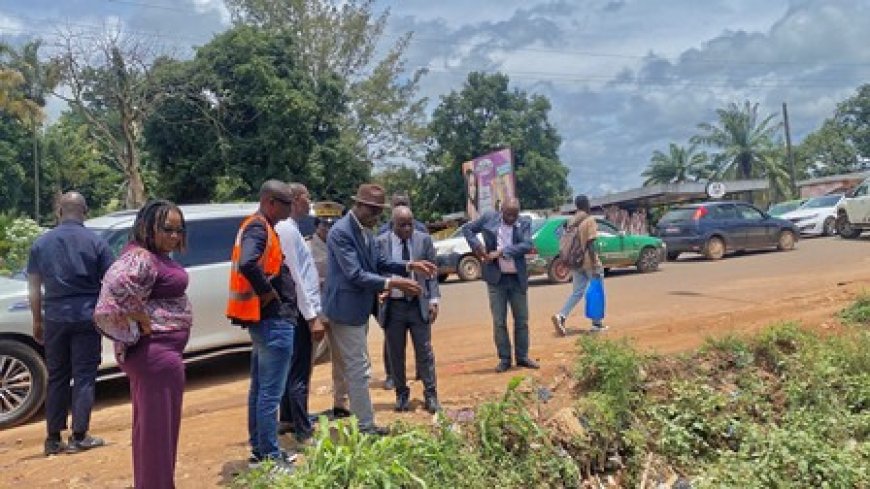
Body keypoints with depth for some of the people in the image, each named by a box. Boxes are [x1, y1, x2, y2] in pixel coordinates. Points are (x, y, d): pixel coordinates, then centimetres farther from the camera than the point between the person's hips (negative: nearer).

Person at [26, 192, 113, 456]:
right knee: (84, 377, 5)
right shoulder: (96, 242, -3)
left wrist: (37, 321, 14)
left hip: (55, 319, 3)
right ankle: (79, 437, 7)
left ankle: (53, 439, 16)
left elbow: (34, 288, 6)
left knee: (57, 378, 12)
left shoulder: (41, 243, 4)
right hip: (86, 318, -2)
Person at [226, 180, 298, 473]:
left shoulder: (257, 227, 15)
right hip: (273, 320, -11)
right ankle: (270, 457, 5)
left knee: (260, 390, 16)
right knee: (270, 394, -3)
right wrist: (267, 293, -21)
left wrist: (270, 292, 6)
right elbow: (247, 264, -34)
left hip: (264, 321, 11)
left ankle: (260, 451, 27)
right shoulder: (259, 228, -16)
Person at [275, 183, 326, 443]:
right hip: (300, 310, -10)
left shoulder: (288, 228, 14)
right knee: (299, 373, -3)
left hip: (297, 310, 10)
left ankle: (287, 419, 31)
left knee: (292, 368, 19)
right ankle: (303, 431, 4)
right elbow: (294, 276, -21)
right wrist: (311, 316, -21)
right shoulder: (287, 230, -16)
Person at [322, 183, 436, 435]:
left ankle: (360, 419, 30)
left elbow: (378, 263, 15)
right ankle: (366, 426, 7)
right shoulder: (341, 232, -21)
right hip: (347, 309, -10)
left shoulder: (364, 230, 9)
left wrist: (410, 266, 3)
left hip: (360, 308, 10)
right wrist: (392, 283, -32)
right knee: (359, 369, -3)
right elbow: (355, 274, -26)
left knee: (354, 367, 18)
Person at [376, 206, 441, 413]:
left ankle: (430, 395, 13)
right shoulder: (381, 242, -2)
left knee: (424, 351, 3)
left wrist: (433, 300, -3)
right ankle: (402, 394, 24)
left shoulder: (424, 240, 1)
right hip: (392, 305, 0)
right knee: (396, 355, 9)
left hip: (419, 304, 0)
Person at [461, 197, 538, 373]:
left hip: (518, 278, 1)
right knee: (499, 321, 3)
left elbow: (527, 245, -15)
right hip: (496, 278, -1)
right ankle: (504, 359, 13)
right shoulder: (489, 218, -2)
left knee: (522, 319, 9)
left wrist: (501, 252, -22)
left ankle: (522, 356, 22)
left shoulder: (524, 223, -2)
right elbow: (467, 229, 9)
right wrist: (477, 246, -7)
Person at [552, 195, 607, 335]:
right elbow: (590, 244, -18)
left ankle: (561, 316, -11)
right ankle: (597, 324, 13)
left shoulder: (571, 221, 9)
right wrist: (595, 266, -17)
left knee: (577, 292, 9)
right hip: (589, 262, -6)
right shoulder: (589, 220, -12)